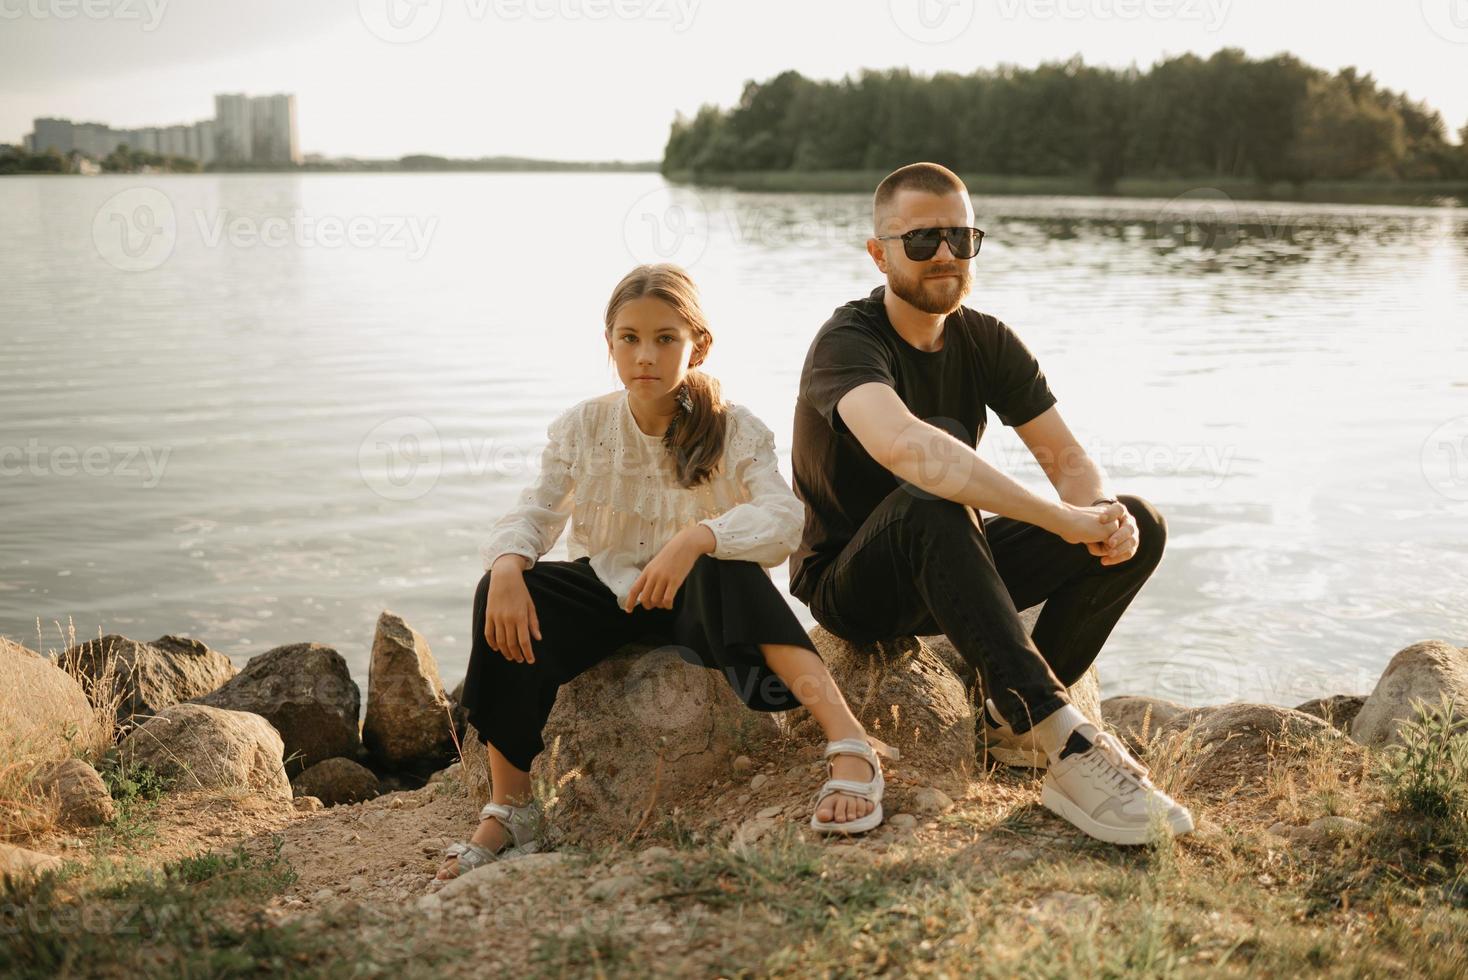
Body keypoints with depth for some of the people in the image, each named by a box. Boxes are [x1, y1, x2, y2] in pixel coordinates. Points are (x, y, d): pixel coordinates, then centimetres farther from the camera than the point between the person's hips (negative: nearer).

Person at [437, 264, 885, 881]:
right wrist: (508, 565, -33)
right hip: (607, 591, 3)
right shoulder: (580, 428, 0)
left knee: (723, 564, -37)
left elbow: (783, 519, -26)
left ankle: (846, 743, -44)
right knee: (503, 594, -24)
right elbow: (534, 513, -8)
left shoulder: (733, 430, -9)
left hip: (695, 599, -2)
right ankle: (509, 809, -15)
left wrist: (697, 538, -45)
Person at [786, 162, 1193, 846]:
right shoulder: (849, 342, -21)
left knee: (1139, 527, -10)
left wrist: (1105, 515, -28)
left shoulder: (986, 342, 1)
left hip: (951, 575, 7)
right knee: (932, 492, -39)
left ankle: (1012, 723, -10)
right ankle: (1062, 746, -41)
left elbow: (1068, 459, -3)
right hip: (851, 588, -6)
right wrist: (1064, 519, -42)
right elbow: (906, 448, -42)